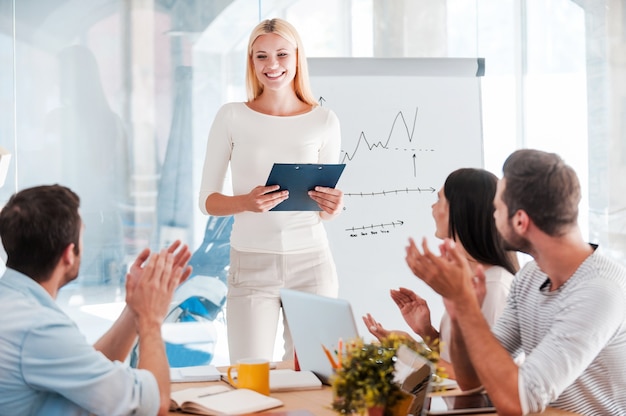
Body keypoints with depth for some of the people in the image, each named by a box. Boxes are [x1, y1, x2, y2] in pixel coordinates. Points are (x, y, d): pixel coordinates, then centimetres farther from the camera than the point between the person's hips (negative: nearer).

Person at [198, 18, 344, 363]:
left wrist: (332, 207, -13)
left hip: (311, 262, 2)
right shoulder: (231, 117, 0)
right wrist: (246, 202, -19)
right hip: (251, 266, -1)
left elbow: (326, 210, 11)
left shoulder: (324, 121, 3)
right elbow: (207, 199, 1)